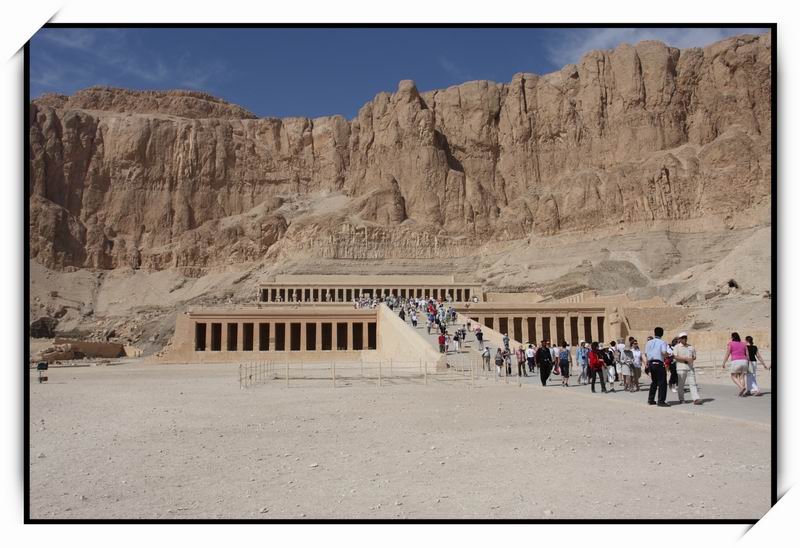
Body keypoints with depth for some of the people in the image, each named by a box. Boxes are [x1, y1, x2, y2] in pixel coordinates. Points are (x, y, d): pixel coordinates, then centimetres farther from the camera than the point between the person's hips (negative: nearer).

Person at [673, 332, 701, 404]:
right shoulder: (676, 347, -1)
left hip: (690, 368, 4)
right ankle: (681, 399, 13)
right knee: (680, 384, 2)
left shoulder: (691, 347, 14)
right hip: (681, 368, -4)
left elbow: (694, 357, 18)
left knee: (693, 383, -4)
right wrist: (686, 359, -18)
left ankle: (696, 399, -8)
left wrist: (691, 359, -6)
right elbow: (675, 357, -12)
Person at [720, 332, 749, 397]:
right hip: (744, 361, 5)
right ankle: (741, 393, -2)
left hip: (736, 362, -5)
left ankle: (742, 387, -18)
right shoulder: (743, 344, 15)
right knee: (741, 377, 8)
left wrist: (723, 363, 2)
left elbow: (727, 354, -3)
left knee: (733, 377, 5)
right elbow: (747, 355, 13)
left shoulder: (731, 343, 1)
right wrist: (747, 364, 19)